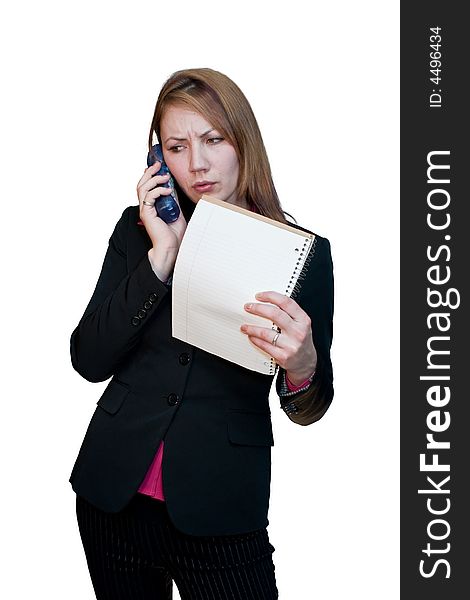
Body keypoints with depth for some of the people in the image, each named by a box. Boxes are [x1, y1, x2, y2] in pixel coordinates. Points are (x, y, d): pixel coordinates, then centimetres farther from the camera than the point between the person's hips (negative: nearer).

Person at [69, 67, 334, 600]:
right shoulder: (139, 229, 1)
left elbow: (308, 411, -3)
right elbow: (89, 360, -7)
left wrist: (303, 366, -26)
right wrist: (161, 255, -15)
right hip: (114, 494, 3)